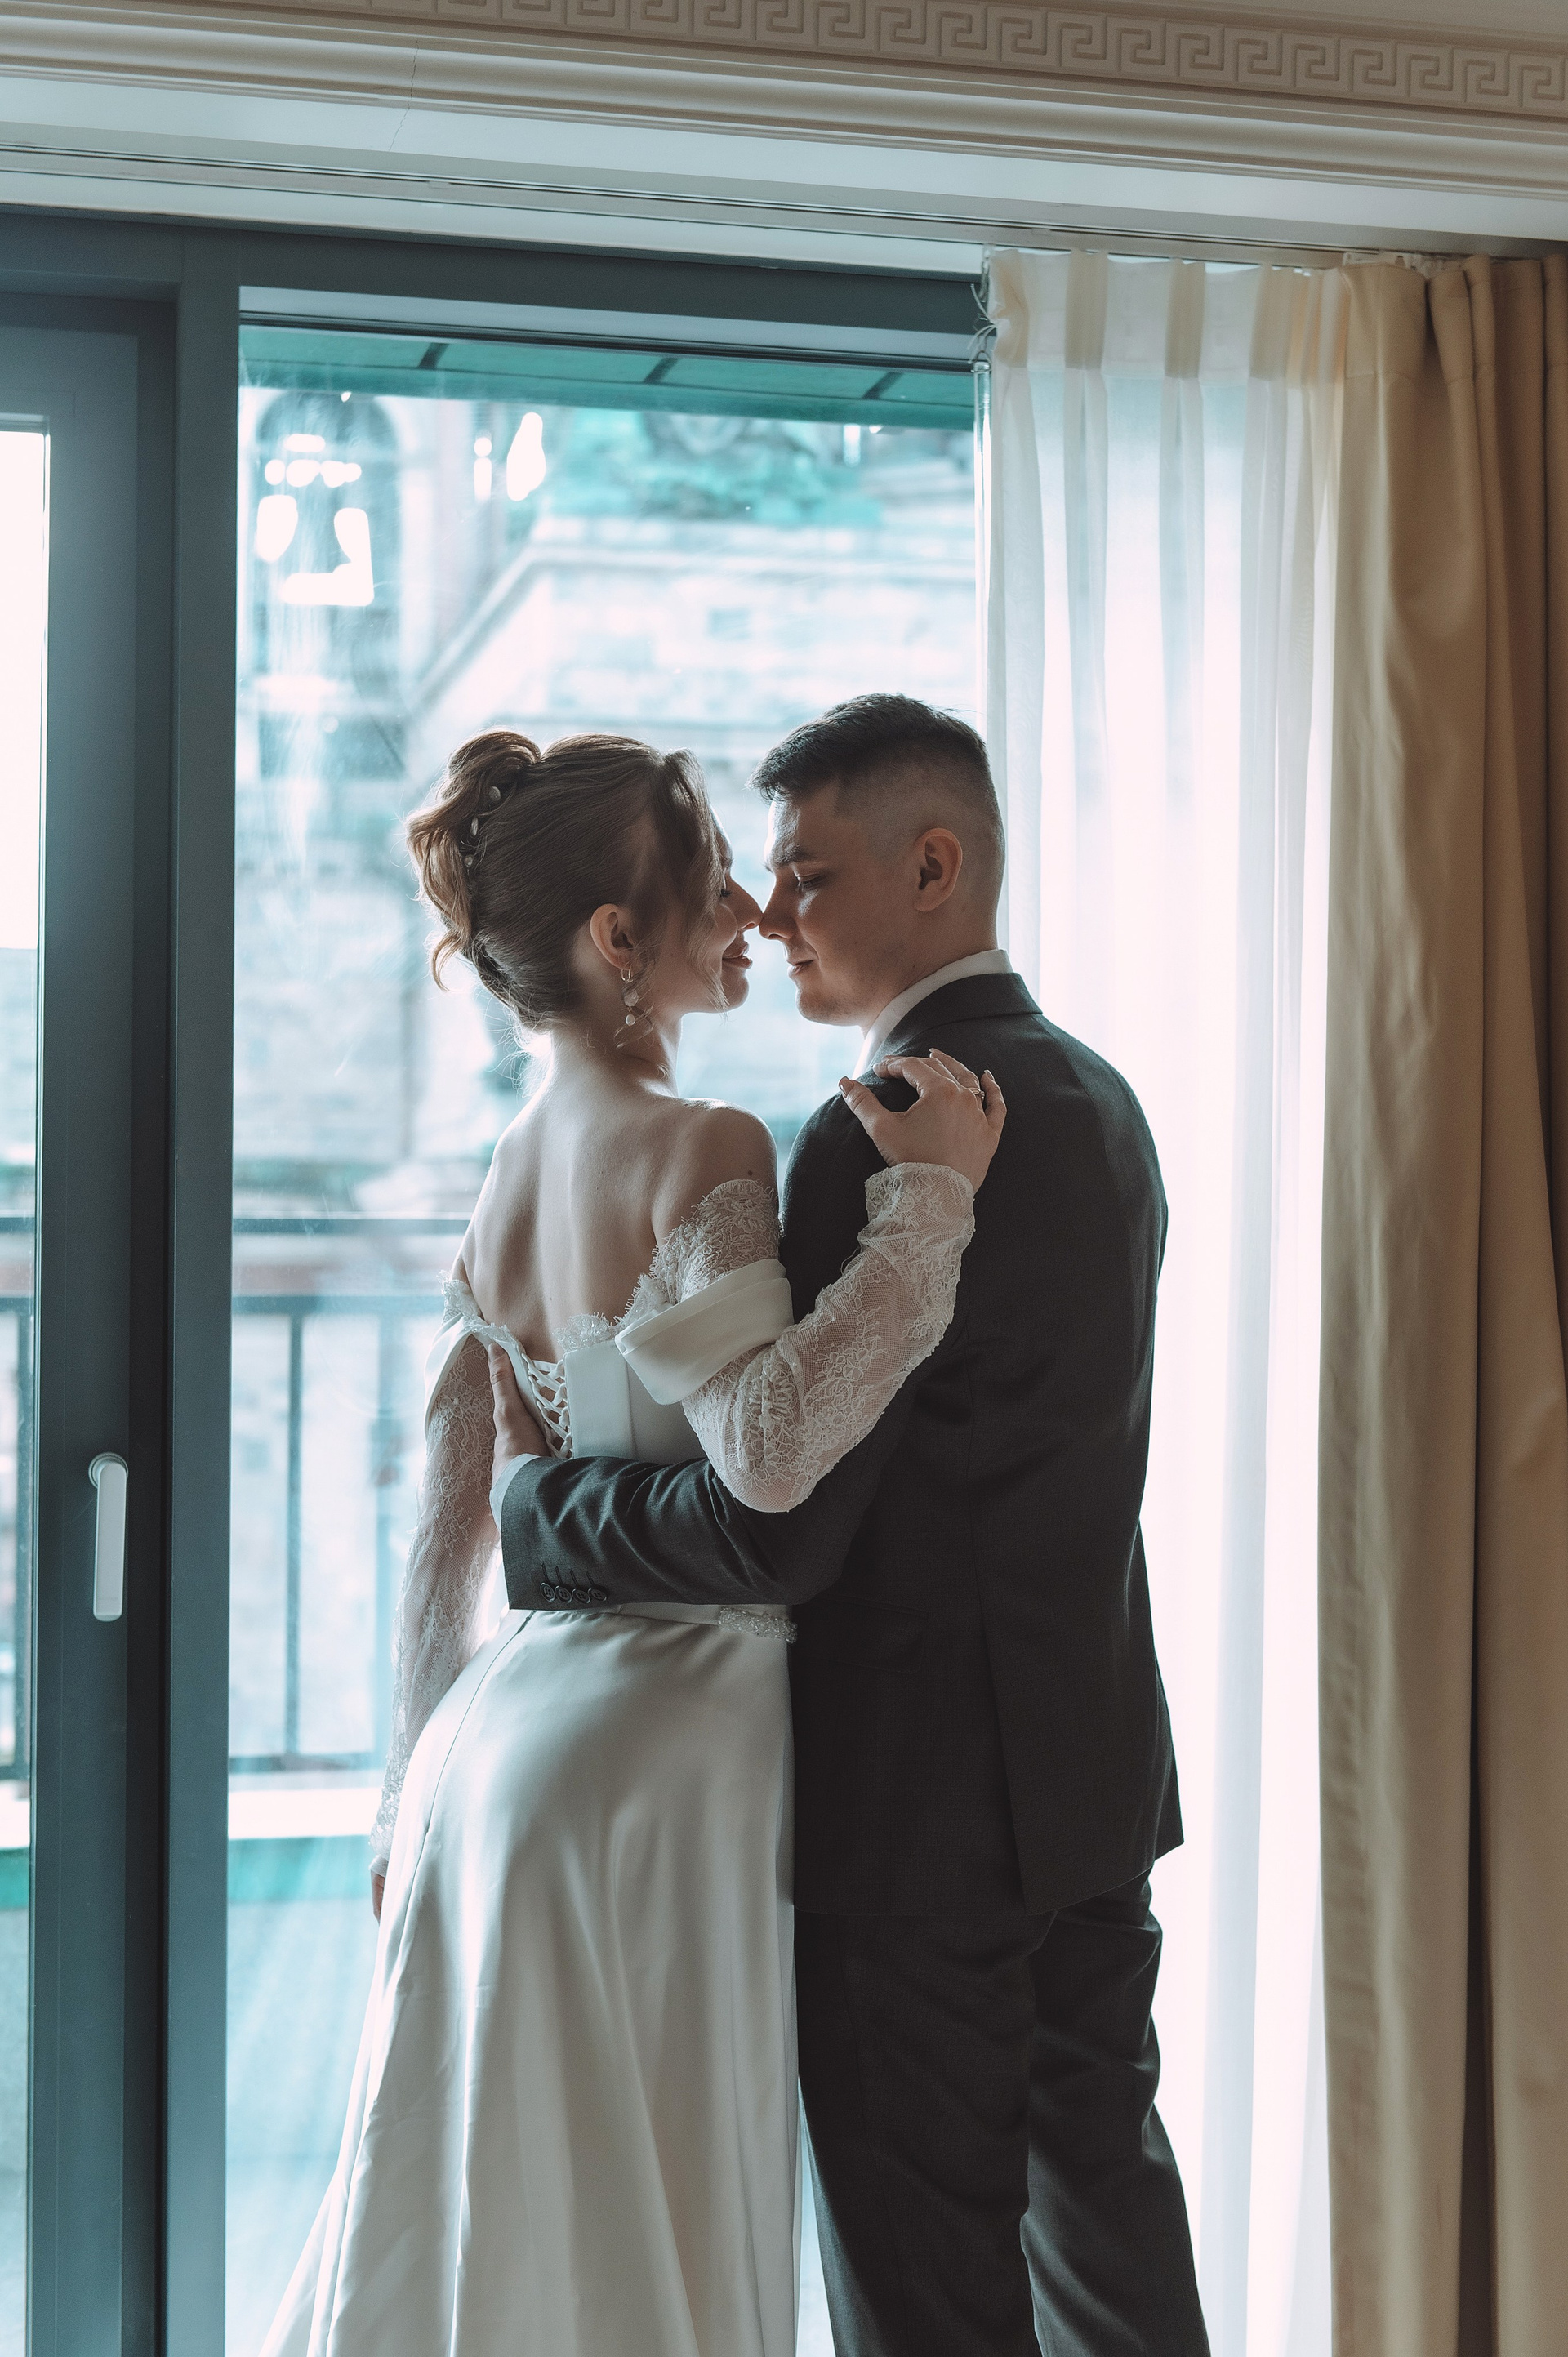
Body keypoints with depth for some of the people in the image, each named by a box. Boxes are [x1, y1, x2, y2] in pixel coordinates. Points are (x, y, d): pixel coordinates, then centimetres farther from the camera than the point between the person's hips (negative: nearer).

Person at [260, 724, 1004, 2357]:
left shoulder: (507, 1177, 9)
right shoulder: (700, 1152, -14)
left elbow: (442, 1529, 12)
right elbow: (768, 1445, -30)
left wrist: (418, 1790, 19)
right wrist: (926, 1196, -22)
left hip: (500, 1727, 8)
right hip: (660, 1746, -8)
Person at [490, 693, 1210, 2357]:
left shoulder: (884, 1136, -21)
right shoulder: (1093, 1096, 9)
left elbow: (773, 1531, -24)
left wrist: (537, 1496, -9)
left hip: (920, 1794, -9)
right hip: (1093, 1764, 9)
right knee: (1098, 2178, 21)